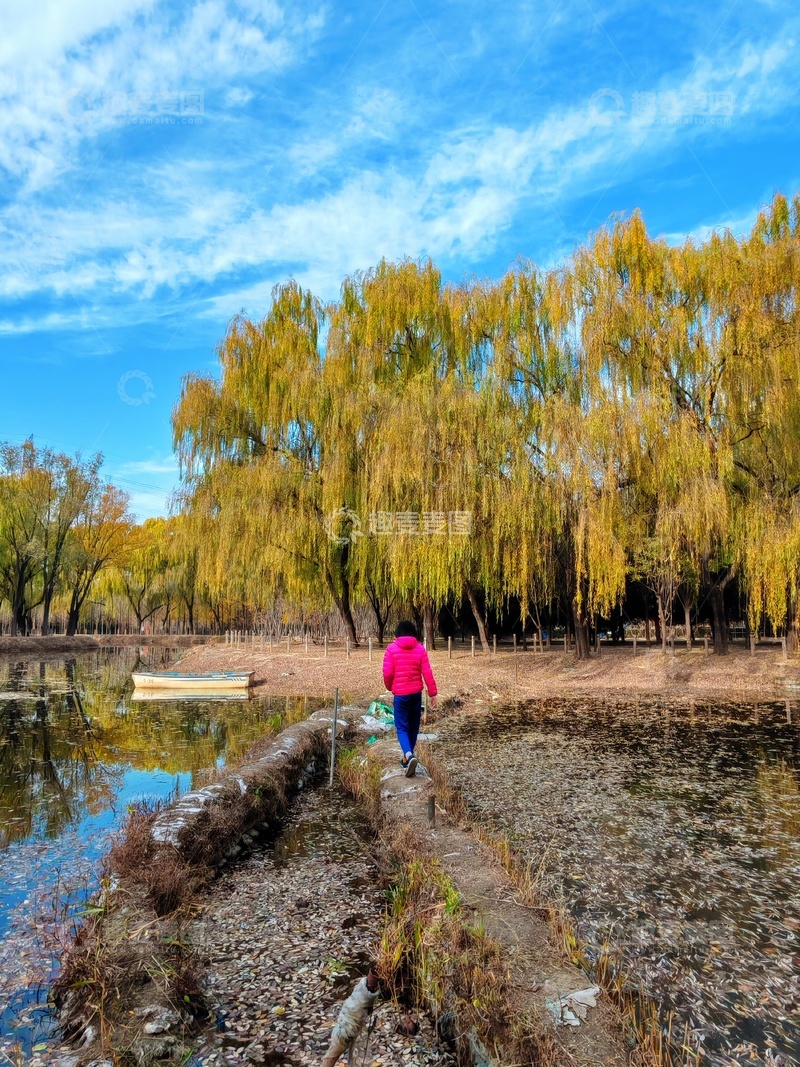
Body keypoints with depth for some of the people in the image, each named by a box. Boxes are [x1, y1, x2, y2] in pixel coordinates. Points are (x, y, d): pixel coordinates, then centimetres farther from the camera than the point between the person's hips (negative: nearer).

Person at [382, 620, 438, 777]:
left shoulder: (392, 648, -6)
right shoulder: (420, 648, 0)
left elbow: (387, 673, -9)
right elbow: (427, 673, -3)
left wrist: (389, 687, 10)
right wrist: (433, 693, 2)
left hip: (400, 693, -3)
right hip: (416, 692, 3)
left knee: (402, 727, 2)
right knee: (413, 726, 15)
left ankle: (409, 755, -21)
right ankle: (407, 758, 25)